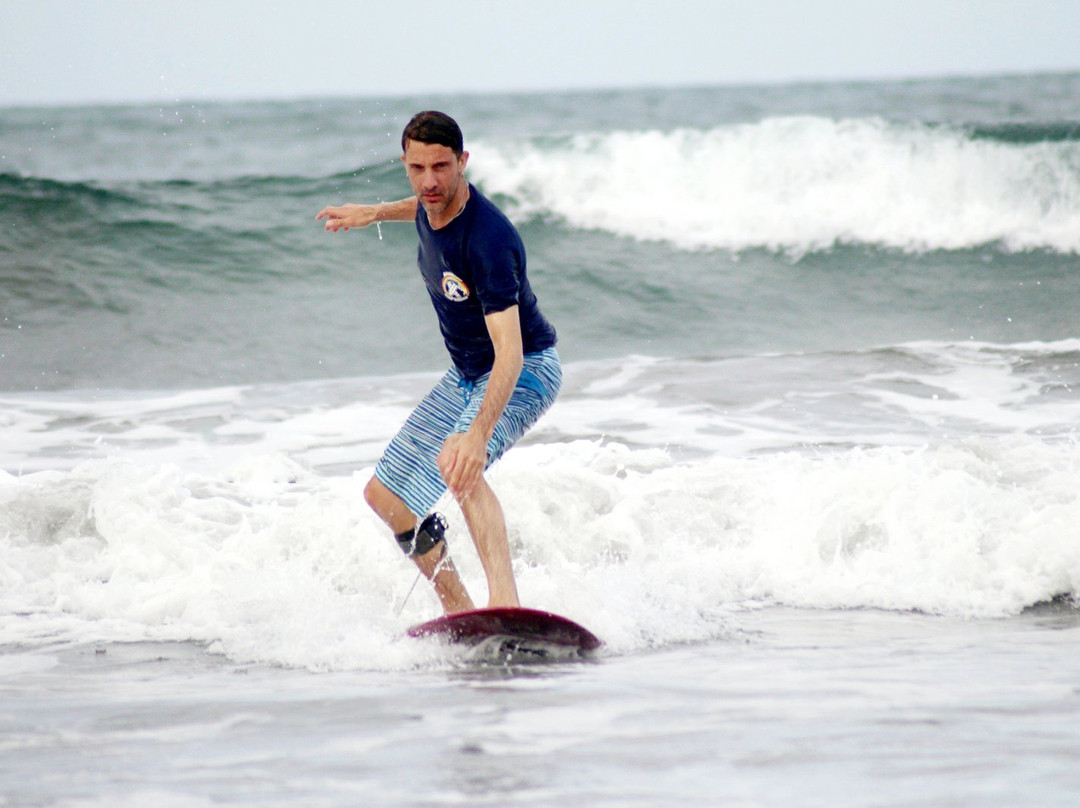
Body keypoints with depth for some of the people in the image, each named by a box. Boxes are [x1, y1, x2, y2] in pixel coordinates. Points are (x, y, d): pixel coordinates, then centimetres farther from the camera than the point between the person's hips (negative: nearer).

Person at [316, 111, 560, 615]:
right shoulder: (433, 204, -9)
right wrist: (374, 213, 31)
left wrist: (478, 433, -55)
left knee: (455, 464, -39)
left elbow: (510, 351, -43)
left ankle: (506, 605, -52)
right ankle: (459, 612, 21)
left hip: (524, 371, -9)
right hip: (466, 374, 9)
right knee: (386, 495, 10)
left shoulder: (486, 239, -34)